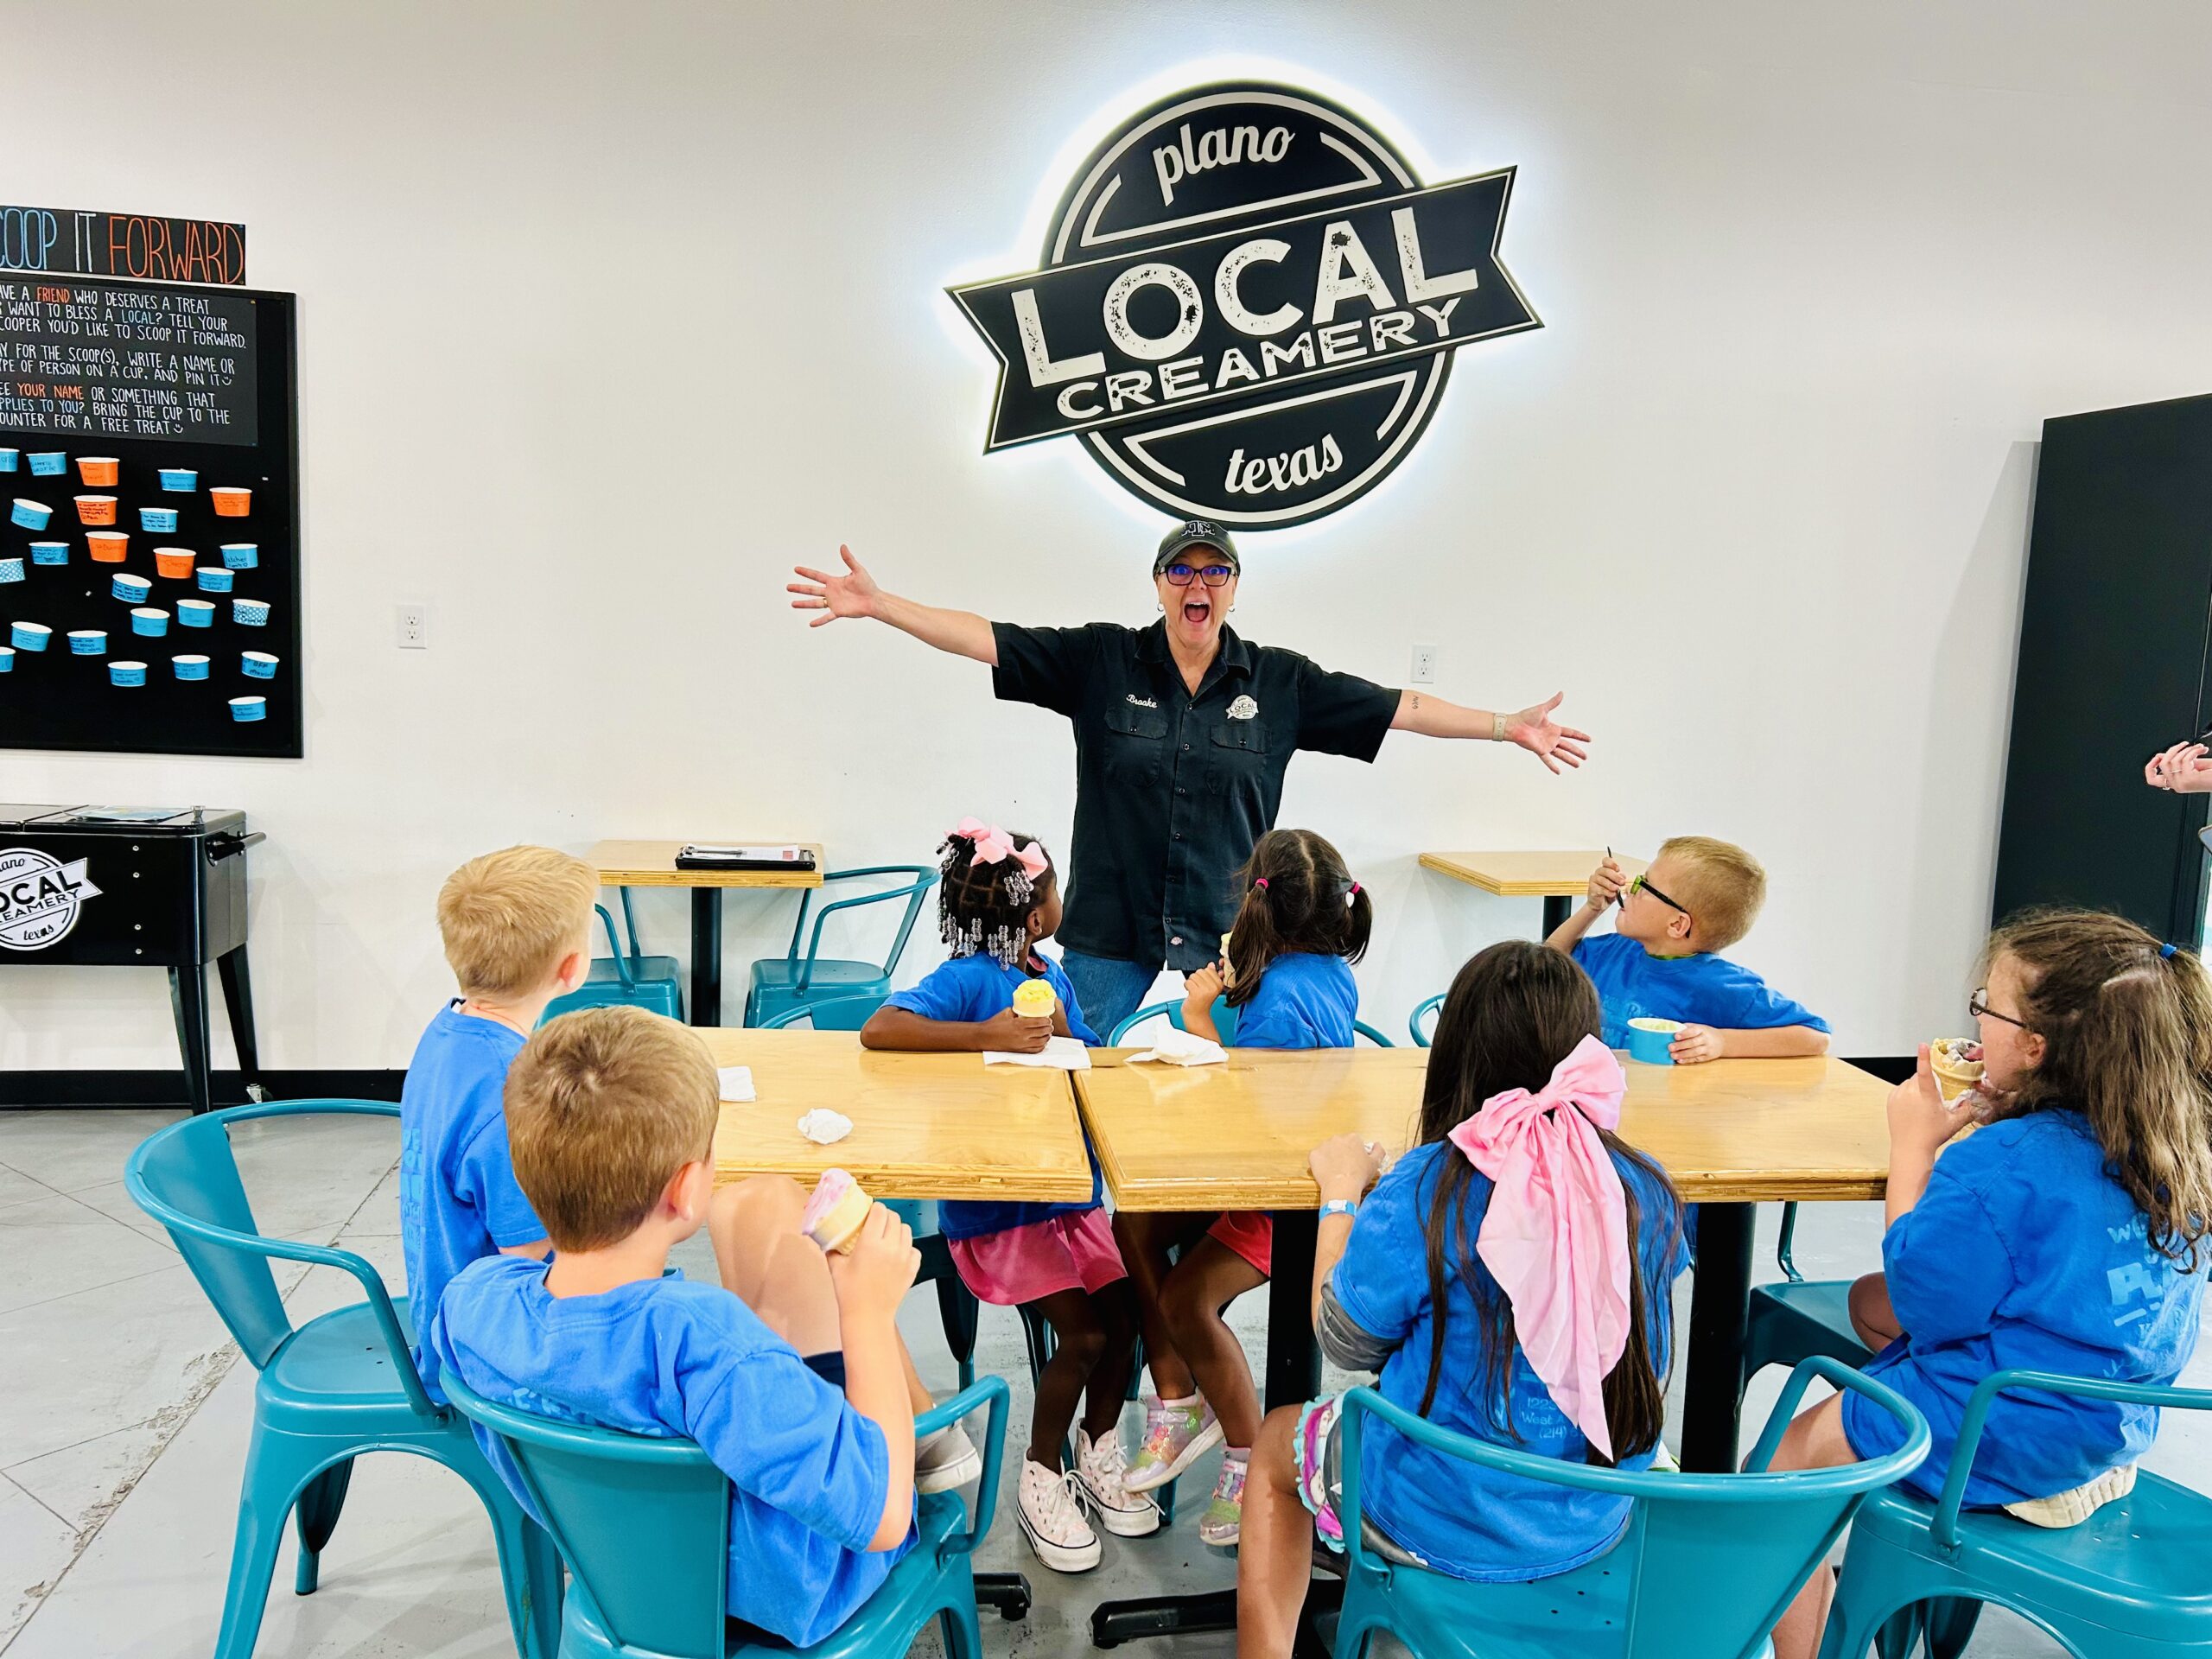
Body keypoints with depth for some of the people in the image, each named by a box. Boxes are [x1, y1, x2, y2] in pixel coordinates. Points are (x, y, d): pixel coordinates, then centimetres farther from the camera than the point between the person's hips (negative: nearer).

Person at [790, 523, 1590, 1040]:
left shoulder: (1279, 681, 4)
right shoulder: (1099, 660, 0)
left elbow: (1397, 707, 6)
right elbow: (986, 638, -3)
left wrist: (1509, 726, 4)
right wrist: (877, 603, -10)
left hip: (1227, 943, 1)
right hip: (1111, 942, -1)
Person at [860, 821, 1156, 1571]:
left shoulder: (1053, 977, 9)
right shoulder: (968, 979, -13)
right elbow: (878, 1030, -28)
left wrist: (1061, 1035, -7)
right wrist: (990, 1035, -28)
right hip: (995, 1207, -6)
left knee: (1124, 1308, -6)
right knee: (1082, 1331, -15)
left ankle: (1099, 1453, 21)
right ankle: (1041, 1480, 10)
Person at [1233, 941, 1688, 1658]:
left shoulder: (1423, 1192, -26)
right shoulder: (1647, 1192, -13)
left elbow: (1345, 1341, -11)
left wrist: (1343, 1191, 0)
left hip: (1441, 1530, -4)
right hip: (1596, 1522, 4)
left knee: (1275, 1444, 25)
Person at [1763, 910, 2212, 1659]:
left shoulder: (1999, 1162, -27)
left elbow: (1926, 1298, -17)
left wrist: (1914, 1146, -12)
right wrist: (1997, 1122, 1)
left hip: (2014, 1444, -9)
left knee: (1792, 1457, 9)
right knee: (1867, 1300, 25)